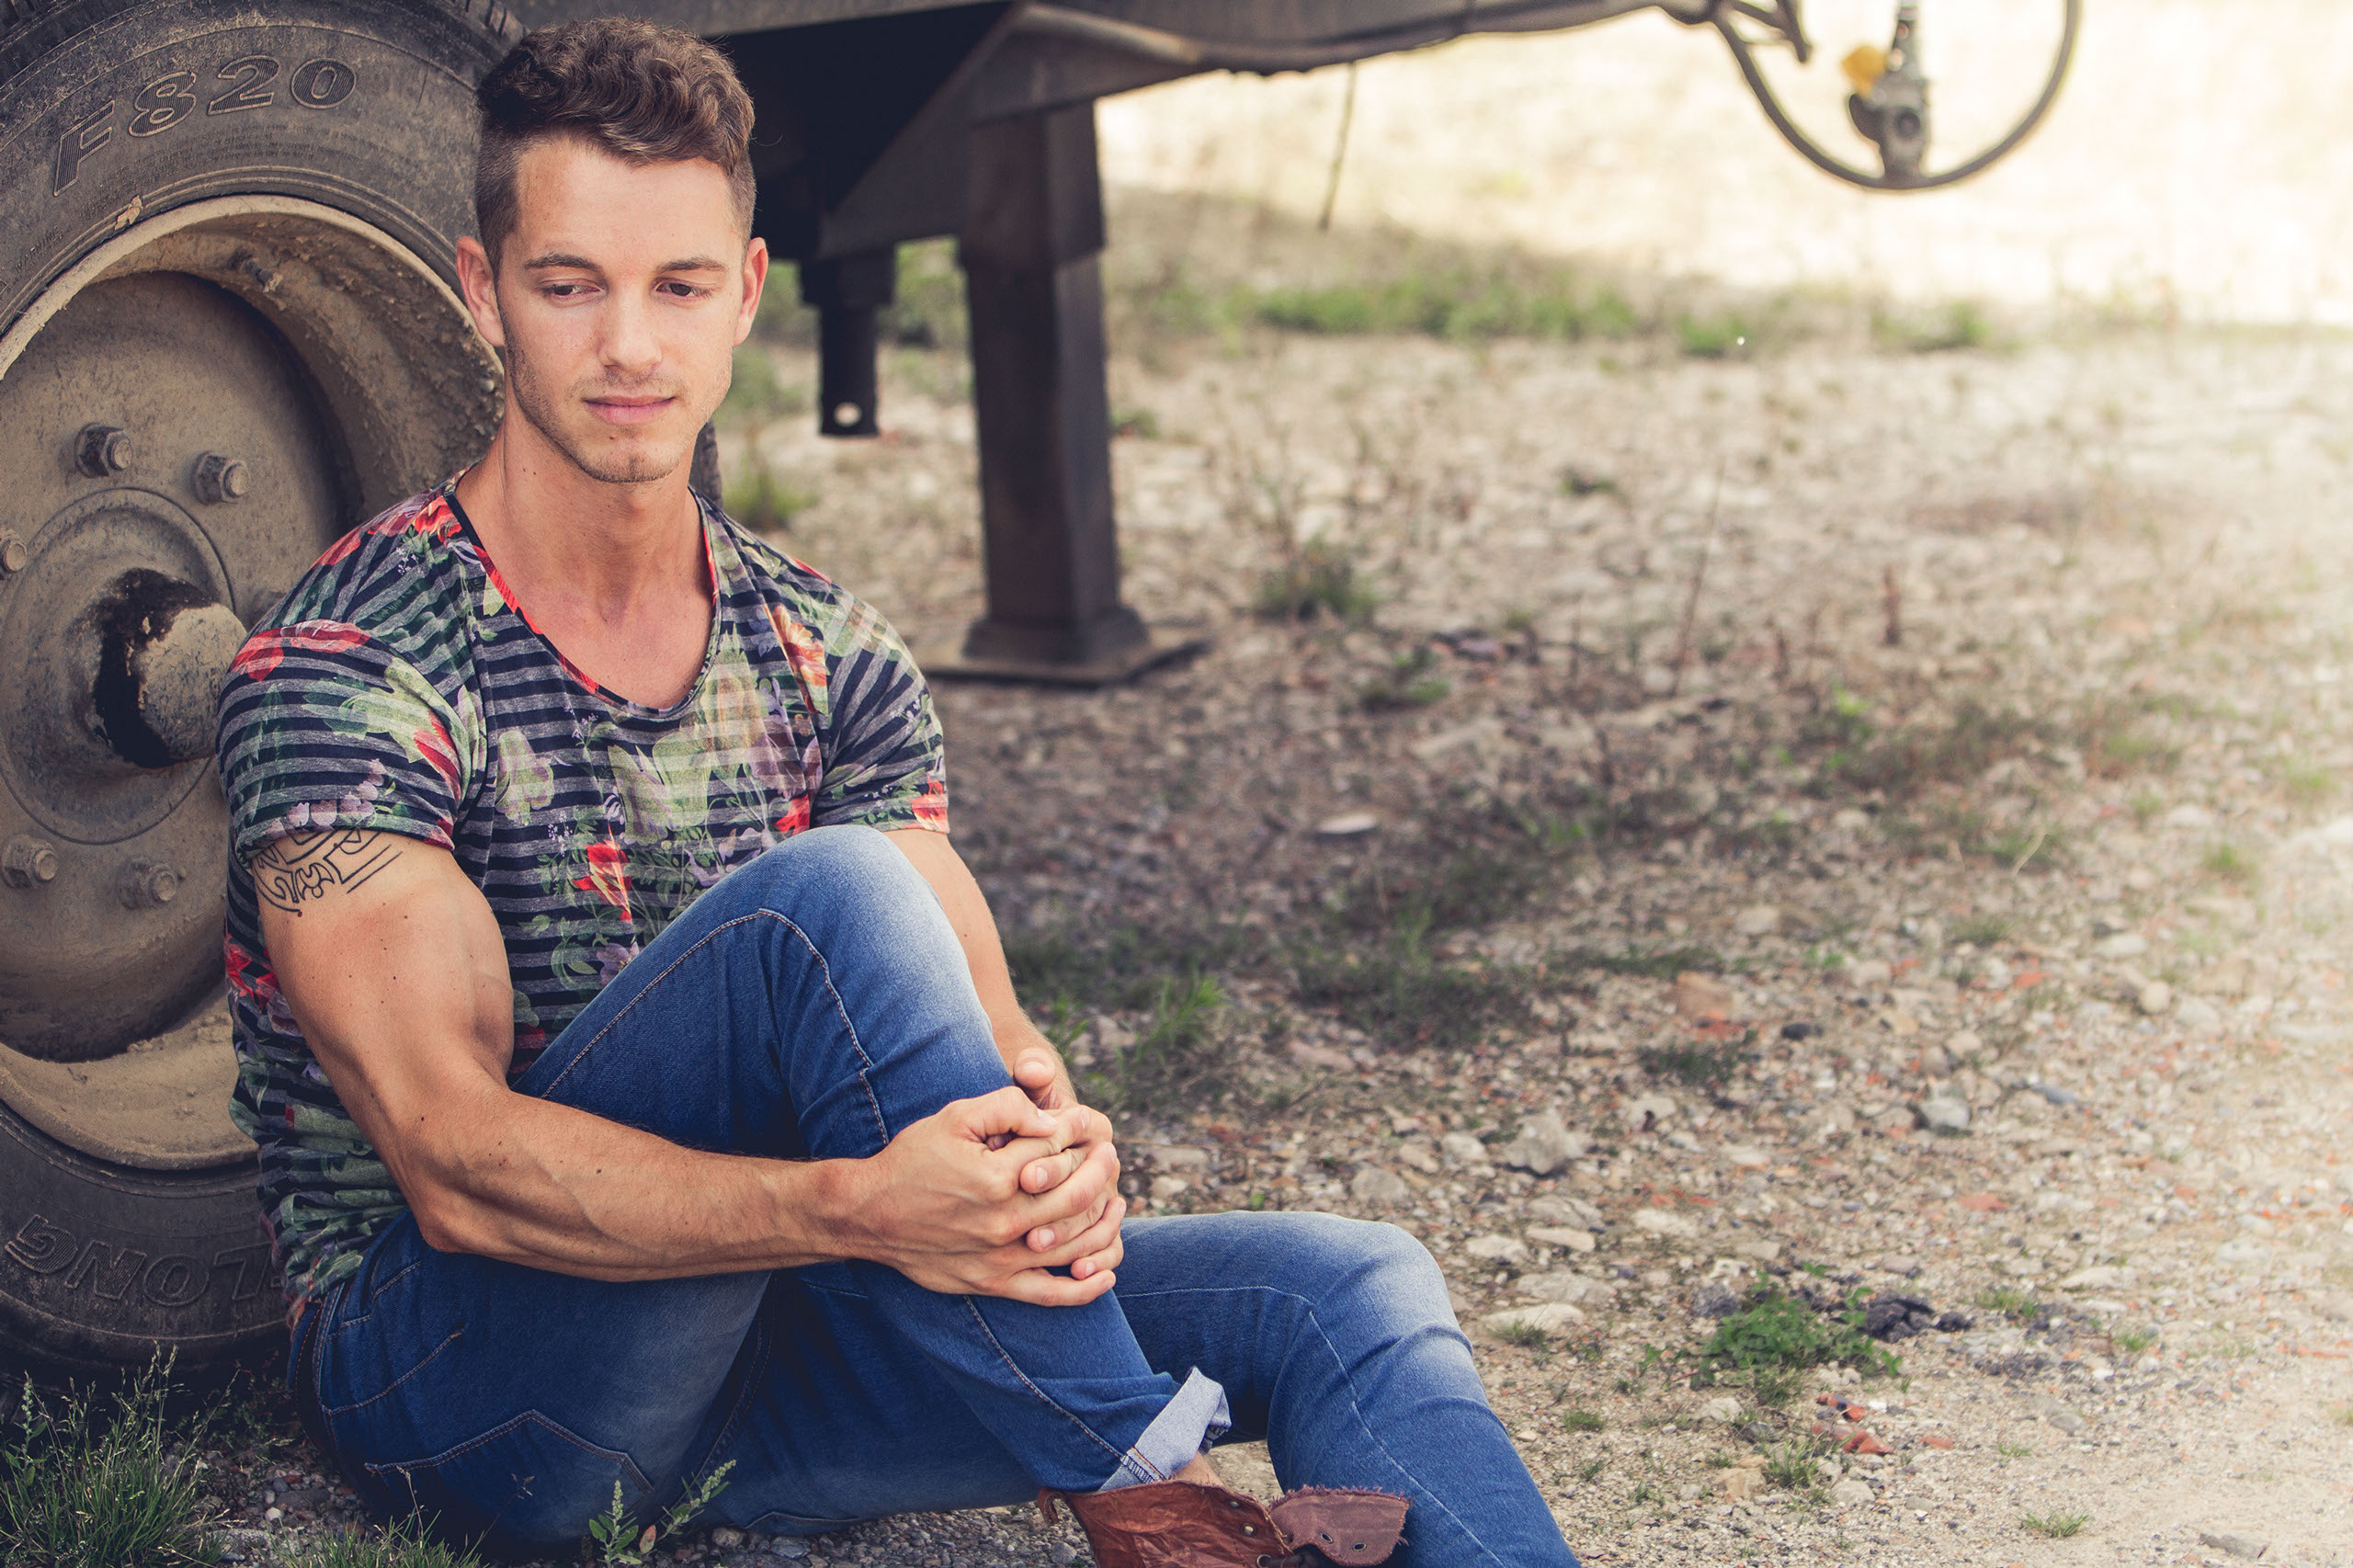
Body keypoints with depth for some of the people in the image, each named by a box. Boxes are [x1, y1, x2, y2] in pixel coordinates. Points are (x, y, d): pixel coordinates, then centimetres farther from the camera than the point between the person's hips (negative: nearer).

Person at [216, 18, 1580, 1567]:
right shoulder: (344, 669, -13)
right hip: (451, 1363, -6)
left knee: (1347, 1290, -13)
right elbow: (452, 1163, -23)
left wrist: (1049, 1145, -25)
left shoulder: (827, 656, 8)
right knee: (821, 896, -30)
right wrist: (854, 1206, -37)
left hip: (748, 1330, 6)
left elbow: (985, 1031, 0)